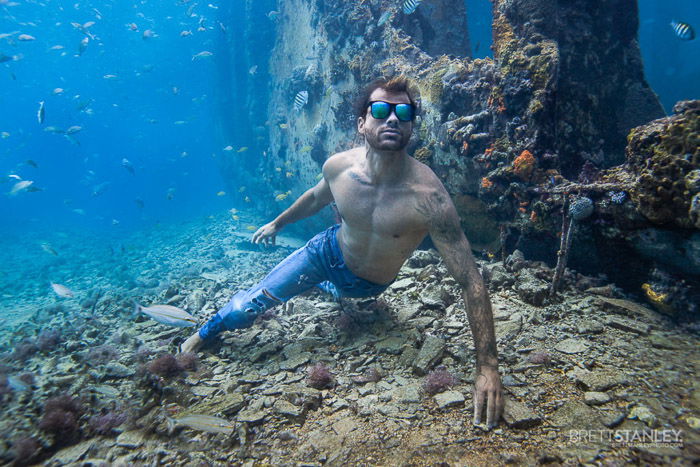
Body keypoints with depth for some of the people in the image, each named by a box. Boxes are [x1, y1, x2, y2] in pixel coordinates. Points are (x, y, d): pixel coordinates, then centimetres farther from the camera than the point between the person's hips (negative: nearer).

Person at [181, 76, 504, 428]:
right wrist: (277, 223, 19)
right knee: (249, 305, 0)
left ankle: (324, 287, 68)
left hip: (367, 285, -1)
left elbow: (470, 280, -35)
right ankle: (203, 334, 34)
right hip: (328, 251, 2)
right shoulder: (337, 166, -23)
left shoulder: (427, 195, -37)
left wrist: (488, 367, -38)